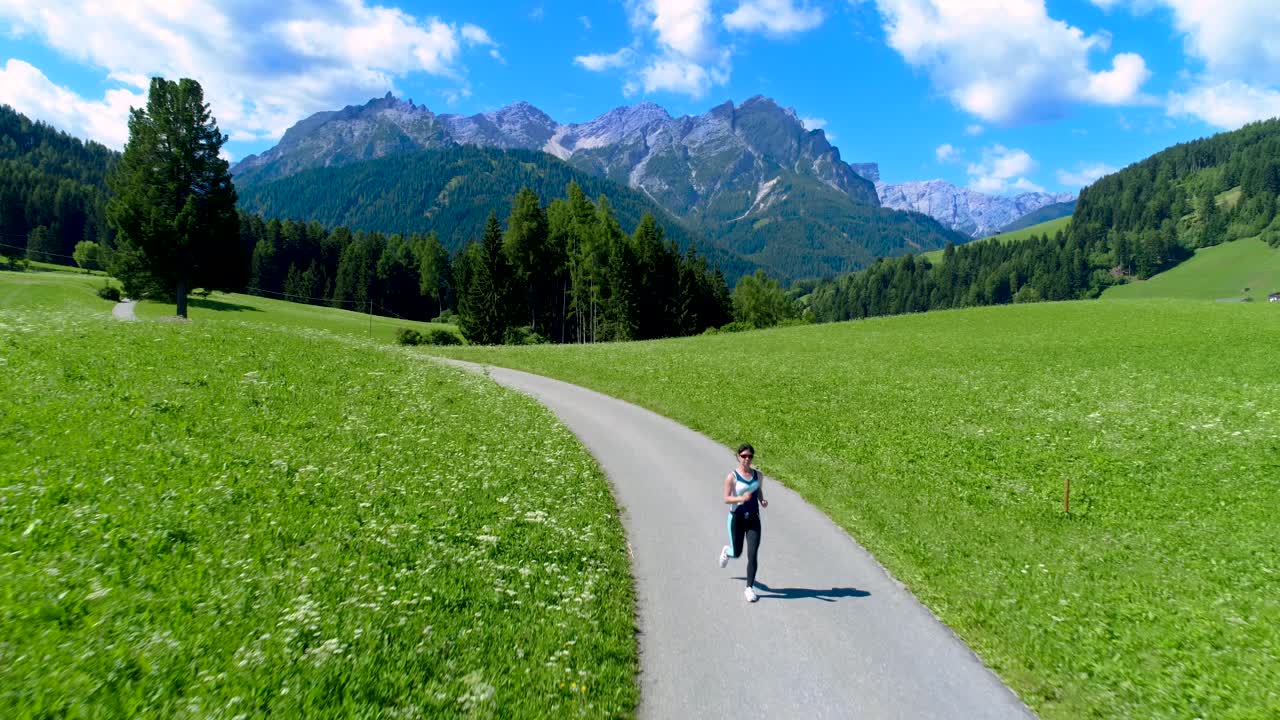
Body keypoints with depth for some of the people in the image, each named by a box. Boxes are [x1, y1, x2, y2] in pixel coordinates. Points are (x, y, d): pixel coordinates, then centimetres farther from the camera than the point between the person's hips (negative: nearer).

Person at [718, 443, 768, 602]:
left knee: (753, 555, -6)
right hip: (737, 517, -2)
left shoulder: (758, 475, 2)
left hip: (753, 519, 2)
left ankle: (749, 588, 5)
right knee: (737, 553, 12)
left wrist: (762, 501, -5)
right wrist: (741, 498, -29)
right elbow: (726, 499, -12)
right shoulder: (732, 477, -10)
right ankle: (727, 551, 50)